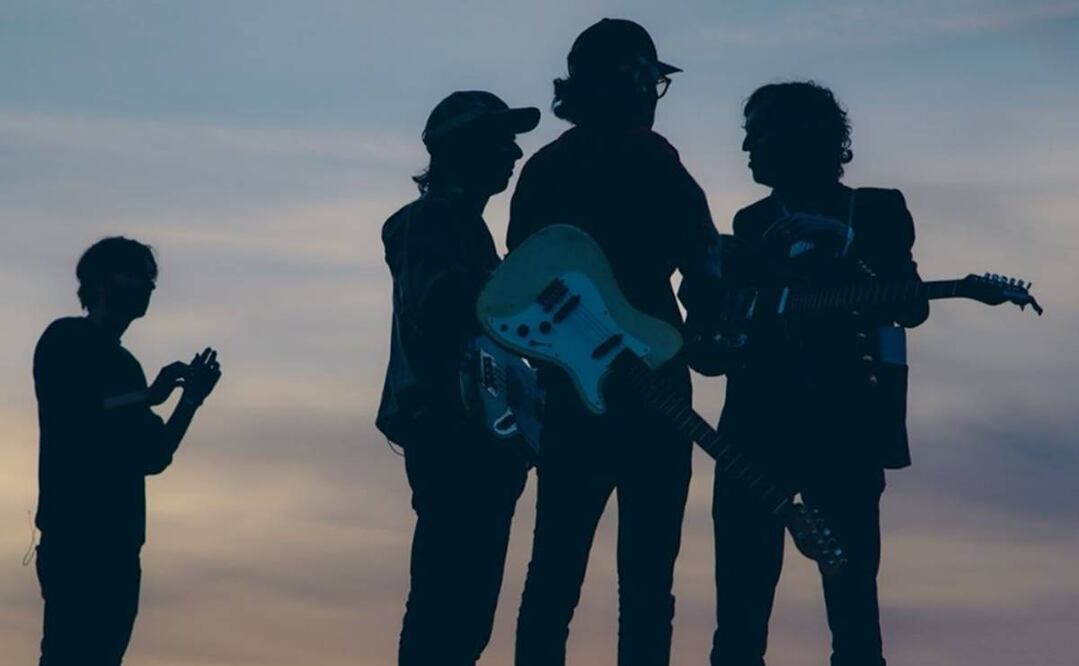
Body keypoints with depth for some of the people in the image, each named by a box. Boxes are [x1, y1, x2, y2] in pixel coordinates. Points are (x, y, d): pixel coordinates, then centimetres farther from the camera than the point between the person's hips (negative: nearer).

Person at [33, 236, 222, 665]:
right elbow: (68, 417, -14)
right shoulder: (65, 341, 0)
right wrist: (150, 396, -11)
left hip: (118, 542, 8)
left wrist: (191, 400, 7)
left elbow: (153, 458, 19)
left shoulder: (125, 365, 21)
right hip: (74, 538, -8)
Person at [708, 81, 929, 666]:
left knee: (852, 600, -6)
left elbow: (910, 307, -5)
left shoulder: (876, 210, 7)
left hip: (843, 423, -3)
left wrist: (841, 240, -15)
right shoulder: (752, 223, 17)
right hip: (757, 421, 3)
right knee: (740, 604, -2)